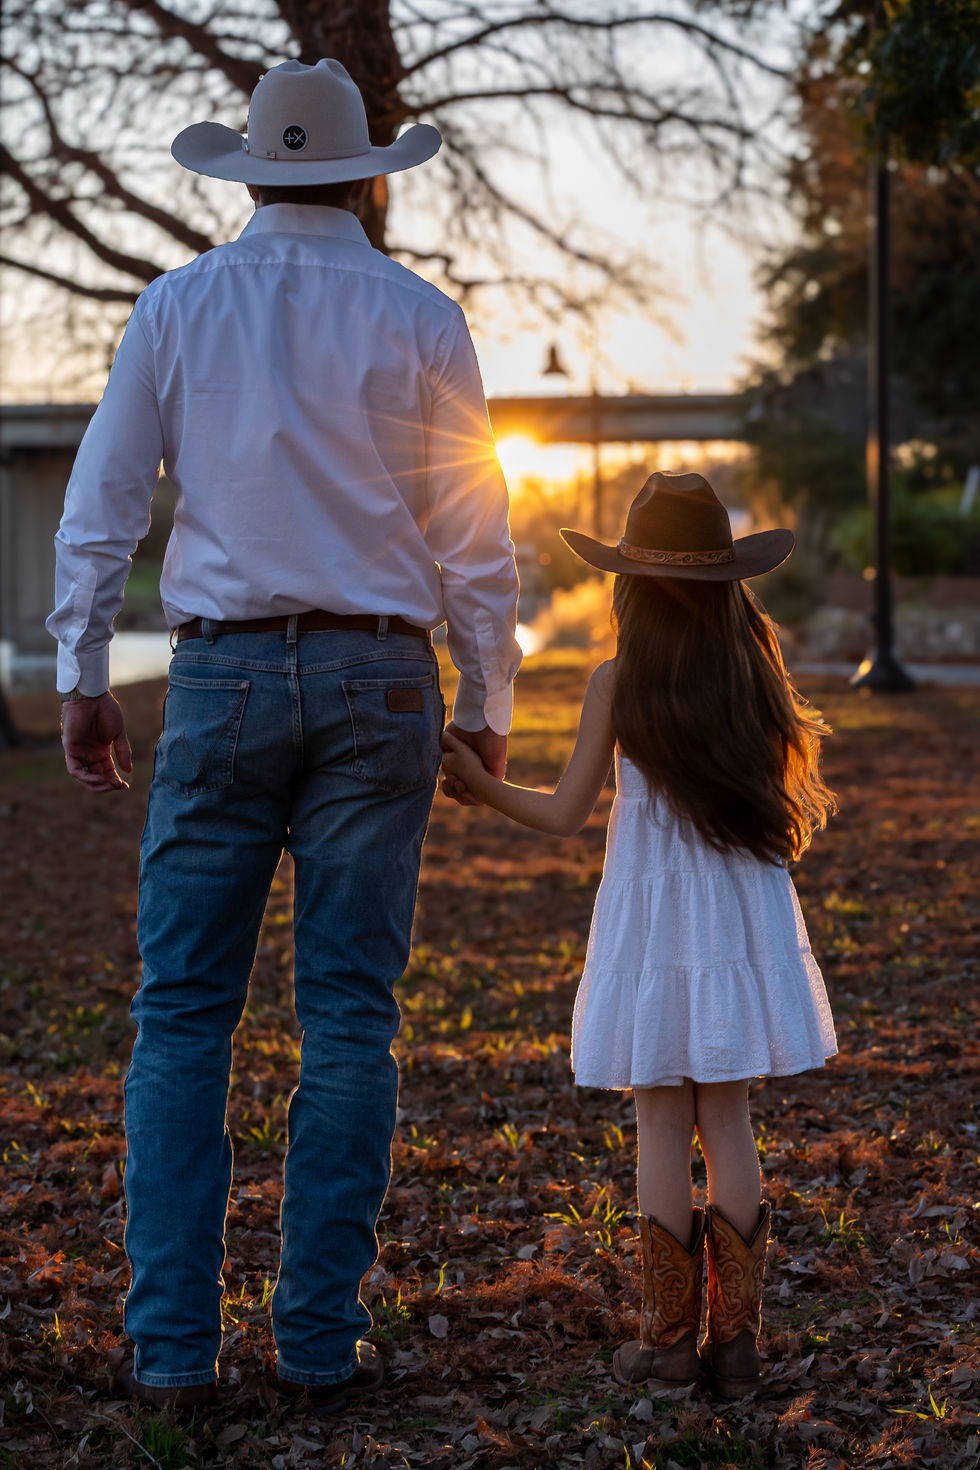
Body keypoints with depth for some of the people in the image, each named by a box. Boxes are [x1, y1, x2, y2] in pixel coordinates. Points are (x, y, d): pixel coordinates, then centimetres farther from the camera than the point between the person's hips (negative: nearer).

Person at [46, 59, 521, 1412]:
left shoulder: (178, 307, 3)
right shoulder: (417, 320, 1)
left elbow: (101, 507, 2)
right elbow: (473, 537, 1)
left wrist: (84, 680, 10)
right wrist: (487, 705, 10)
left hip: (223, 677, 0)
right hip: (377, 682, 0)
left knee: (183, 1013, 4)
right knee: (350, 1019, 4)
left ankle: (173, 1342, 0)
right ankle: (322, 1337, 6)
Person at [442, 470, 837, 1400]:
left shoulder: (618, 684, -9)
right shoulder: (755, 671, -1)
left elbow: (563, 814, -6)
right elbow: (791, 802, 6)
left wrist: (476, 781, 5)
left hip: (655, 920, -3)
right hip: (743, 917, 3)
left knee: (663, 1124, 4)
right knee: (727, 1121, 9)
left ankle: (670, 1338, 8)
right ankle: (734, 1339, 9)